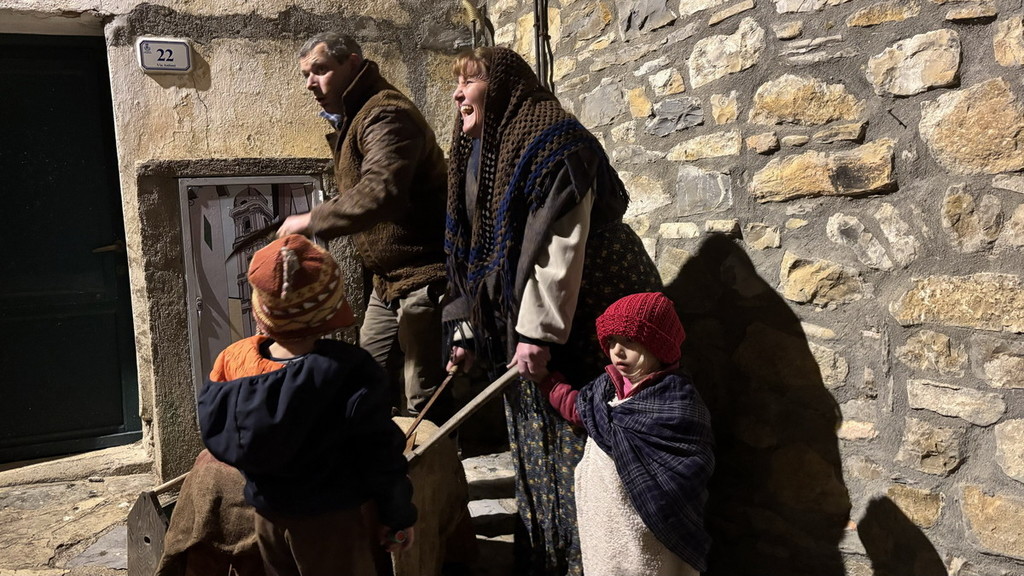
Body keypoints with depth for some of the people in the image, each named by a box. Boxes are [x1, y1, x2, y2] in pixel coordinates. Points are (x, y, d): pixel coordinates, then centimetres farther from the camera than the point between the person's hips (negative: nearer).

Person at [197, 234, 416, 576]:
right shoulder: (350, 372, -25)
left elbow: (217, 437, 3)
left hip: (266, 516, 5)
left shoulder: (232, 360, -12)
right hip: (329, 521, -5)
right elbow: (380, 457, -18)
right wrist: (399, 517, -4)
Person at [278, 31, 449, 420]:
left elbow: (380, 193, -31)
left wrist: (312, 222, -23)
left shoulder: (385, 115, -16)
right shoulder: (351, 121, 18)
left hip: (424, 278, -11)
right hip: (389, 281, 11)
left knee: (424, 406, -7)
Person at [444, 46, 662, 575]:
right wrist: (465, 331, 14)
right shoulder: (474, 156, 15)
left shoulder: (552, 141, -12)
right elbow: (470, 251, 17)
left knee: (577, 448, -3)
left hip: (577, 328, -8)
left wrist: (540, 331, -23)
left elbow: (561, 245, -21)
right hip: (516, 330, 9)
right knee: (532, 451, 14)